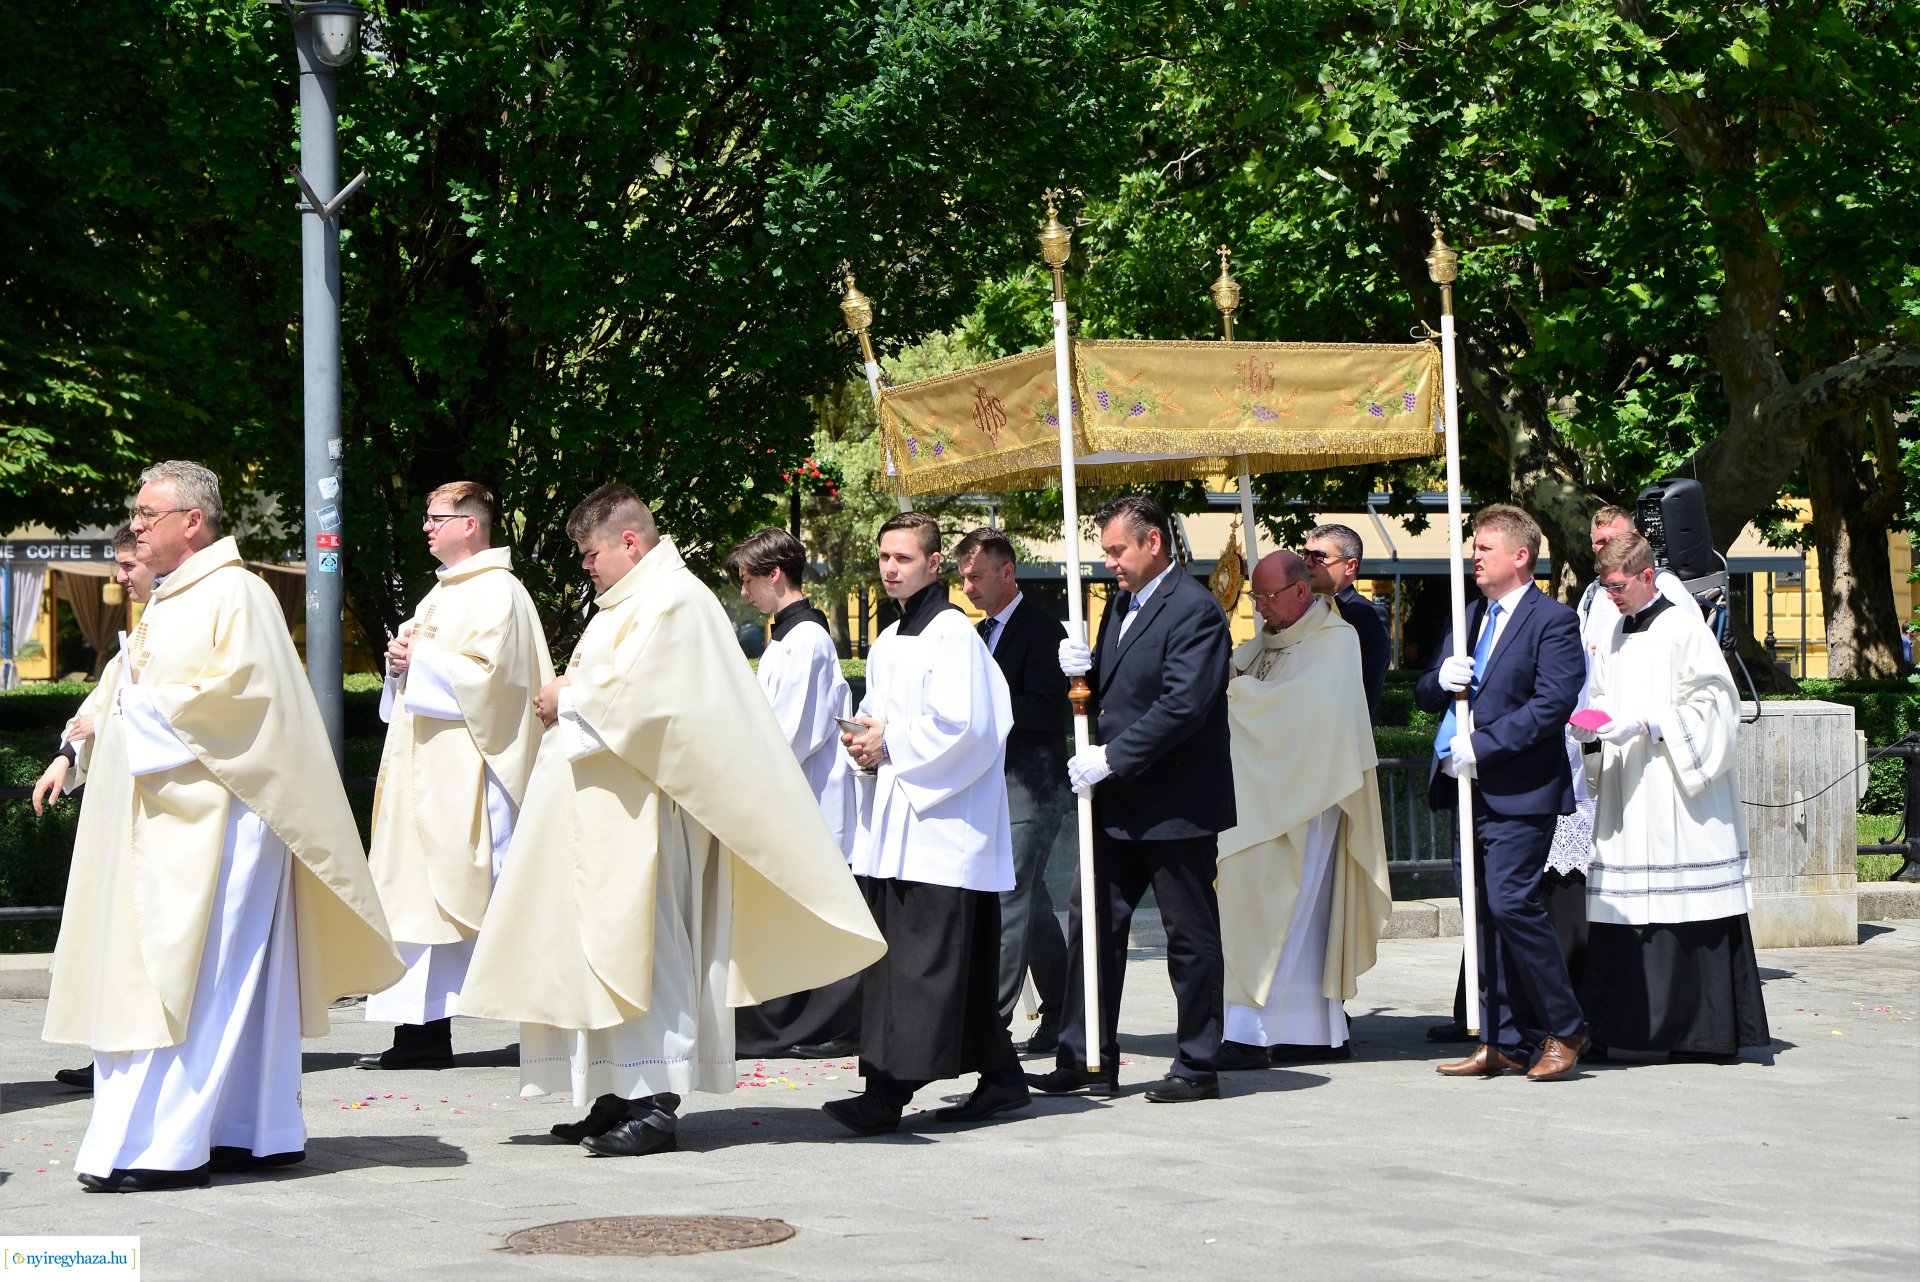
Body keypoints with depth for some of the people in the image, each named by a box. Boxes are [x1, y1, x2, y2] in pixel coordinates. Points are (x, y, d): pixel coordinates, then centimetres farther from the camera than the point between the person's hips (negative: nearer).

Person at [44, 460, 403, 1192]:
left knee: (188, 976, -12)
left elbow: (244, 689, -19)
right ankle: (258, 1132, 12)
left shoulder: (235, 594, -8)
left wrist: (152, 713, -12)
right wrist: (107, 719, 11)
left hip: (208, 818, -9)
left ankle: (164, 1147, -14)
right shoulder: (166, 603, 20)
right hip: (162, 820, 9)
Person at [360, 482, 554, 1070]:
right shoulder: (443, 592, 20)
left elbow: (486, 671, -20)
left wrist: (421, 660, -11)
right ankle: (425, 1032, 8)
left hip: (468, 772, -10)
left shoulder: (497, 592, -9)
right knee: (421, 891, 6)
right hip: (424, 770, 10)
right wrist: (402, 662, 6)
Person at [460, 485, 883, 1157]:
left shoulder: (674, 602, -11)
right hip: (604, 812, 10)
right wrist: (569, 694, 5)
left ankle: (655, 1106, -8)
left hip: (642, 817, -10)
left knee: (641, 944, -10)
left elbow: (630, 695, -20)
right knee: (603, 945, 9)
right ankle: (618, 1098, 13)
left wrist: (566, 699, -6)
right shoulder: (629, 603, 21)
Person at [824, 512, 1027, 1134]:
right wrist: (865, 740, 5)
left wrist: (891, 741, -12)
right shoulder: (885, 644, 18)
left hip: (941, 821, -9)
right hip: (892, 822, 9)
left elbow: (964, 726, -17)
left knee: (923, 958, -11)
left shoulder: (952, 633, -8)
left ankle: (889, 1091, -17)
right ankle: (1000, 1076, 16)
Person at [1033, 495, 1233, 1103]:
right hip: (1119, 802, 9)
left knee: (1190, 934, 2)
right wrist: (1085, 669, -2)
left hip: (1176, 803, -9)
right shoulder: (1123, 604, 14)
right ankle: (1087, 1059, 14)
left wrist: (1111, 757, -20)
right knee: (1092, 921, 8)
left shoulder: (1194, 610, -14)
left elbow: (1182, 706, -22)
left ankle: (1198, 1068, 10)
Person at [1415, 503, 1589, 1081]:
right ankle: (1500, 1043, 13)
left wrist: (1481, 745, -19)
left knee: (1511, 904, -15)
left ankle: (1566, 1029, -1)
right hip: (1471, 790, 8)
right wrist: (1441, 679, -3)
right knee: (1484, 914, 7)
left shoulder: (1553, 621, -5)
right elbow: (1424, 693, 21)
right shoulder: (1471, 617, 20)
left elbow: (1553, 703, -16)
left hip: (1519, 793, -8)